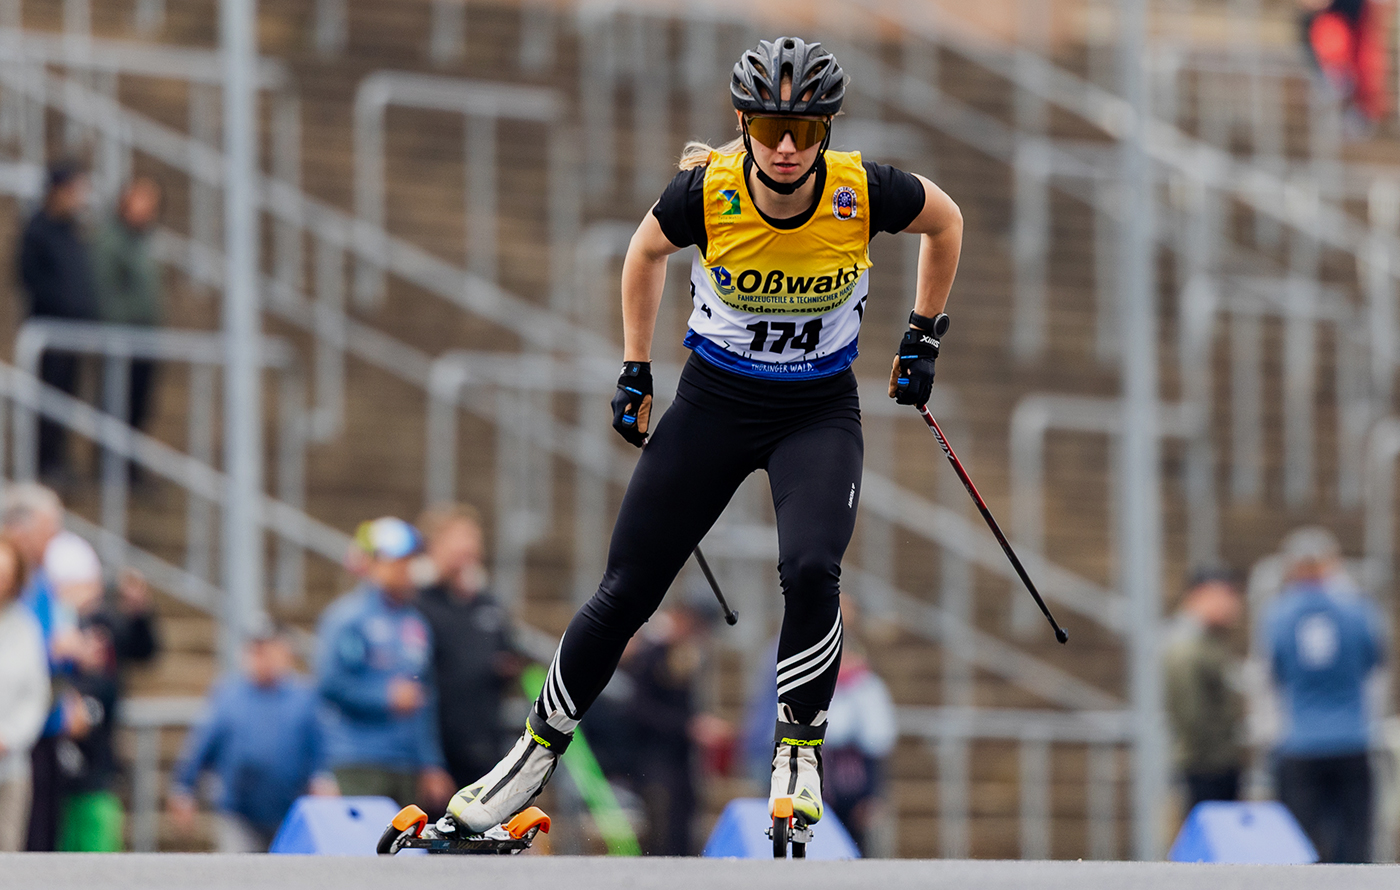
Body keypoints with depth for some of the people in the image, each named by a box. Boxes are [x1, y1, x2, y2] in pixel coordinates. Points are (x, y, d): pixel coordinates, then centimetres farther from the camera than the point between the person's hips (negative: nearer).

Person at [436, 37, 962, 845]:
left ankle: (799, 752, -4)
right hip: (715, 400, 1)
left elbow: (946, 219, 3)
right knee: (626, 593, 1)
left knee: (811, 571, -26)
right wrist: (636, 370, 6)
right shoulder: (705, 191, -20)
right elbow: (647, 251, 4)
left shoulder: (863, 193, -20)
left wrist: (924, 338, 6)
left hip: (819, 413, -1)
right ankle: (539, 751, 21)